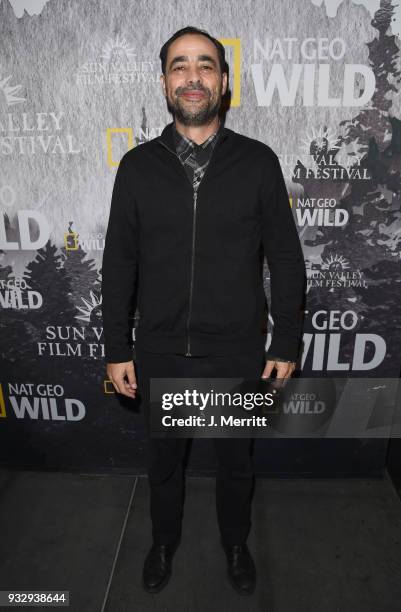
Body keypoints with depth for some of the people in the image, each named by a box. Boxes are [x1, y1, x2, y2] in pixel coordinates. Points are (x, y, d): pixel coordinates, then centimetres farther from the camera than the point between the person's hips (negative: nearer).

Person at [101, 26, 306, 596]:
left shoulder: (258, 162, -6)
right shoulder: (137, 165, -2)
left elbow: (286, 260, -2)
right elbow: (119, 263, 1)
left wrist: (286, 345, -3)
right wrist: (117, 348, 1)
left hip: (237, 354, -1)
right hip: (159, 355, 1)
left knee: (236, 462, 21)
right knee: (163, 459, 22)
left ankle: (236, 544, 51)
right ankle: (164, 542, 51)